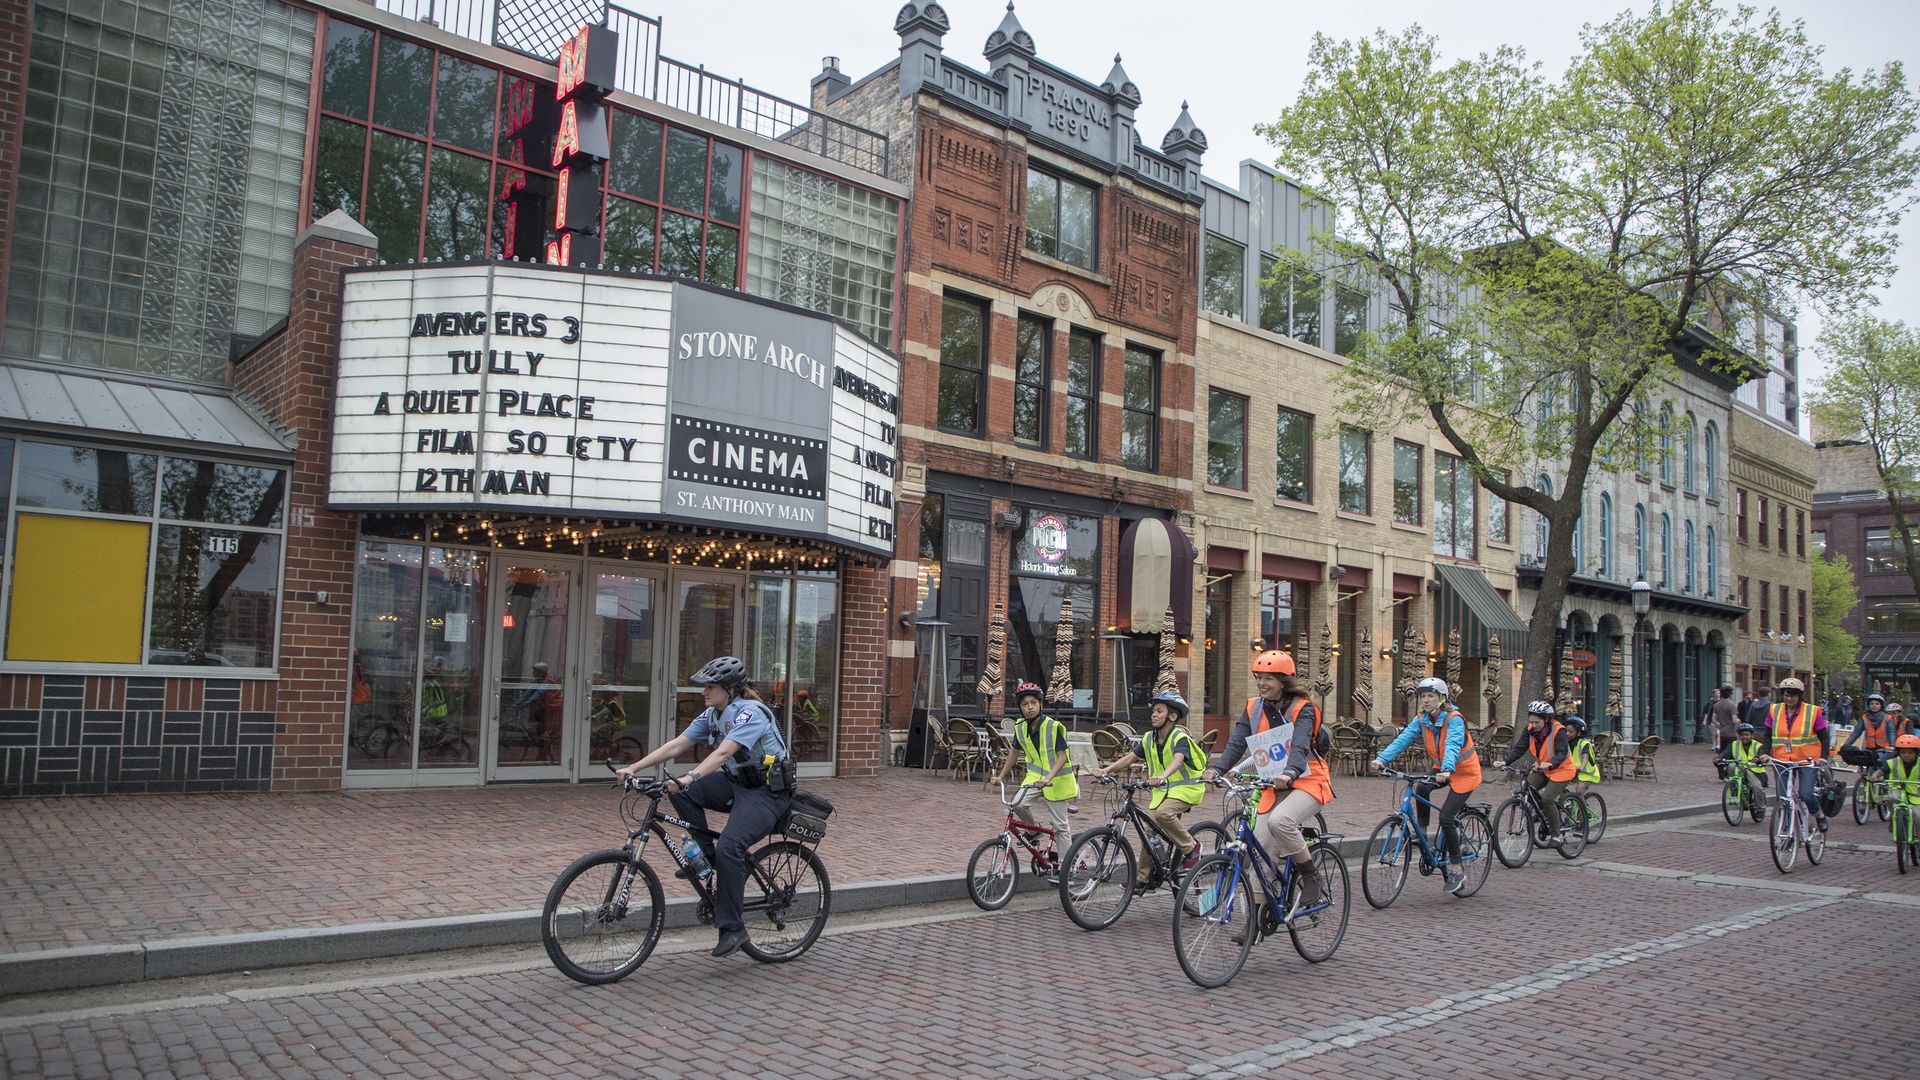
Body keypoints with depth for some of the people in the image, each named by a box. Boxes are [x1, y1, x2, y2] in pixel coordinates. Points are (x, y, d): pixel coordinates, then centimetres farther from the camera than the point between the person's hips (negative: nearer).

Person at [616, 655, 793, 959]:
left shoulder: (750, 713, -20)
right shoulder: (711, 715, 5)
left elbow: (722, 753, -34)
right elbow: (675, 745, 0)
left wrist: (689, 778, -47)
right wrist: (633, 768, -9)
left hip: (768, 791, -8)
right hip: (736, 783, 8)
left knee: (728, 847, -27)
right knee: (679, 791, -11)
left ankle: (732, 928, -13)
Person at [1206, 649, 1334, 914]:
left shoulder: (1302, 709, -11)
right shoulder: (1253, 708, 3)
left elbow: (1300, 746, -28)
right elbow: (1236, 743, -6)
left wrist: (1289, 773, -48)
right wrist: (1216, 769, -24)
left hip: (1307, 781, -5)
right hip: (1274, 785, 5)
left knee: (1279, 820, -32)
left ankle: (1313, 880, -10)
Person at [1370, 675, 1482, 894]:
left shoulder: (1454, 719, -24)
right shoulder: (1421, 719, -7)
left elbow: (1452, 746, -41)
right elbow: (1403, 739, -18)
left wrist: (1447, 770, -59)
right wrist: (1382, 758, -32)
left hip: (1465, 772, -6)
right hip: (1444, 770, 6)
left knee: (1446, 818, -14)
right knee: (1420, 788, -24)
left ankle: (1456, 871, 0)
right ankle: (1422, 837, -7)